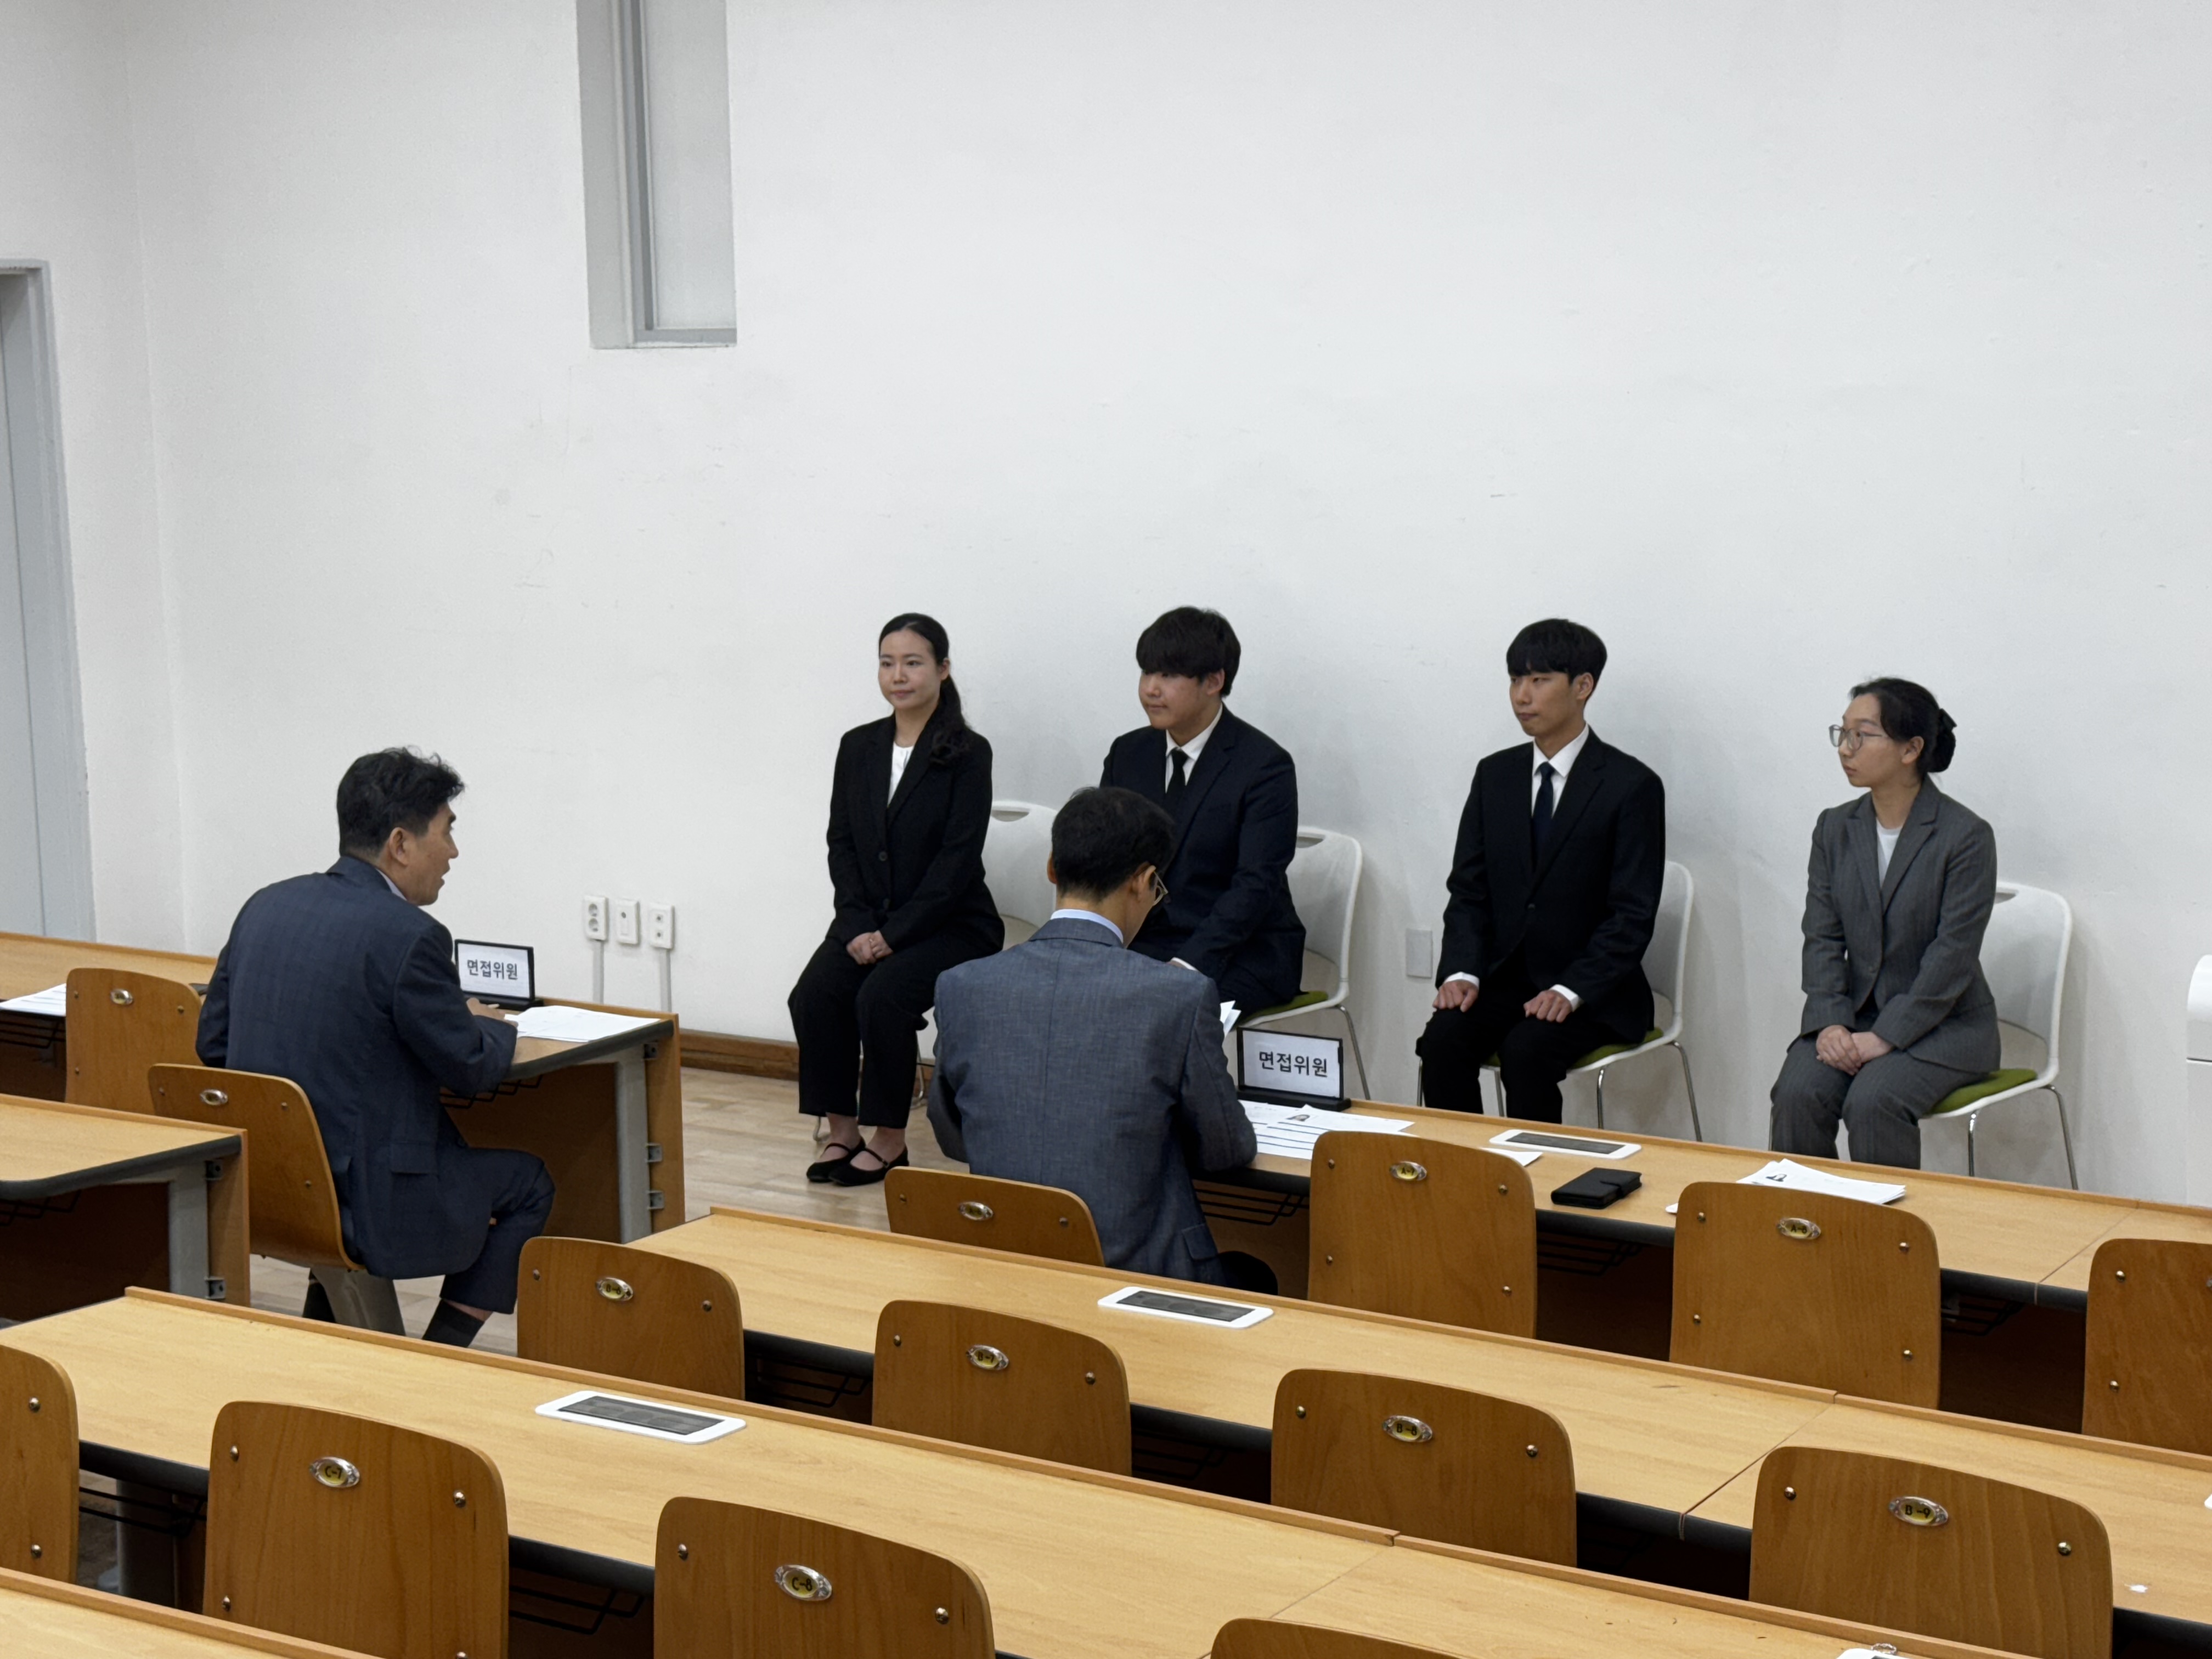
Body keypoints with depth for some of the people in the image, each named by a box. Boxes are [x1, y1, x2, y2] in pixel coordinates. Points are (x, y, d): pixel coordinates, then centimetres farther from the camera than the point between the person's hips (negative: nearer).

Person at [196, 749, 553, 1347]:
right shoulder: (410, 937, -18)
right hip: (364, 1199, -7)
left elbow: (212, 1044, 12)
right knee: (527, 1182, 15)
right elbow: (472, 1069, -10)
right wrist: (493, 1027, 14)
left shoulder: (264, 906, 5)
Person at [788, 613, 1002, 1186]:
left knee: (882, 996, -30)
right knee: (813, 996, -22)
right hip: (867, 920, 5)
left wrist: (894, 934, -18)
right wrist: (860, 927, -9)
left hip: (951, 923, -5)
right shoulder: (858, 746, 8)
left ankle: (890, 1140, -14)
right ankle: (841, 1130, -8)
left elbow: (958, 858, -13)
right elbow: (840, 842, 6)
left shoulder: (967, 753, -8)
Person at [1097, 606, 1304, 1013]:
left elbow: (1255, 885, -16)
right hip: (1142, 943, 5)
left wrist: (1187, 965, -29)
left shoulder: (1265, 766, -8)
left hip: (1242, 953, -5)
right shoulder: (1127, 754, 10)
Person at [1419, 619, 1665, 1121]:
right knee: (1442, 1040, -24)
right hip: (1503, 980, 4)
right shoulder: (1495, 774, 10)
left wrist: (1571, 991, -21)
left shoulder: (1632, 786, -6)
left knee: (1525, 1051, -31)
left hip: (1591, 992, -4)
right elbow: (1469, 889, 8)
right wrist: (1462, 971, -9)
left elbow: (1632, 915, -10)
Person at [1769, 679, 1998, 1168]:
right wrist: (1829, 1023, -13)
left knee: (1872, 1101, -31)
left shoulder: (1967, 836, -10)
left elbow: (1953, 958, -15)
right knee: (1797, 1093, -24)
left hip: (1946, 1024, -4)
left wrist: (1884, 1037, -21)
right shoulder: (1835, 828, 8)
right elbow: (1822, 937, 3)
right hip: (1853, 1015, 5)